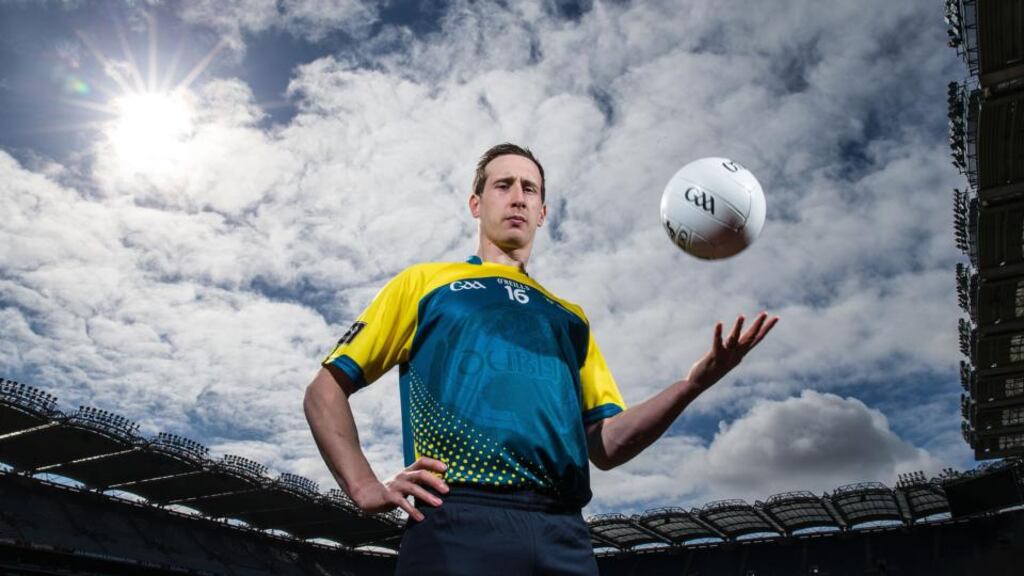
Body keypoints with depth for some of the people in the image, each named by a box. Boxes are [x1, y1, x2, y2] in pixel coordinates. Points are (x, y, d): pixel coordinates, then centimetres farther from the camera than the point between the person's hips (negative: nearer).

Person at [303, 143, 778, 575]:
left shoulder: (569, 317, 23)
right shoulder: (425, 282, 14)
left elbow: (606, 444, 14)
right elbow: (325, 392, 11)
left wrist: (693, 384, 0)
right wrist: (366, 488, -3)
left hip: (562, 533, 3)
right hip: (456, 522, -3)